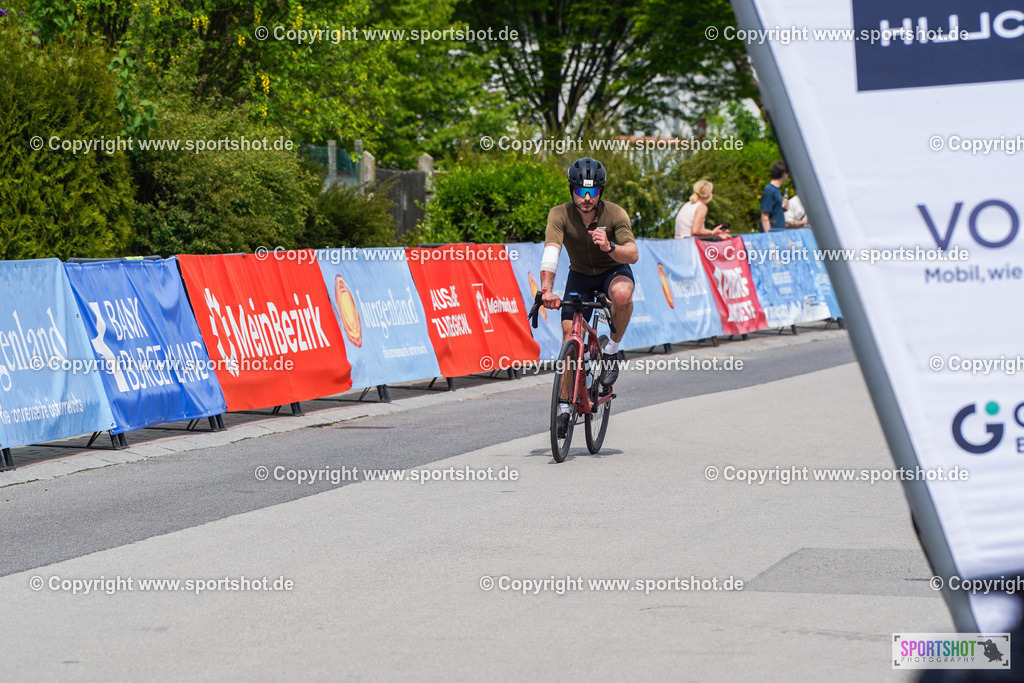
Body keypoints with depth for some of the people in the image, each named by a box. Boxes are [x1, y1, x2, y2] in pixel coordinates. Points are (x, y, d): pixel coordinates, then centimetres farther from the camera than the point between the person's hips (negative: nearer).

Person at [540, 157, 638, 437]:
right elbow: (550, 253, -35)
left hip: (613, 270, -2)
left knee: (622, 294, -37)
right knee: (569, 334, -10)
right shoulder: (560, 214, -22)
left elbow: (633, 255, -31)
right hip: (580, 275, 2)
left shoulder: (615, 214, -24)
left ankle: (612, 351, -12)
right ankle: (565, 406, 1)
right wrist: (546, 290, -50)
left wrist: (609, 248, -52)